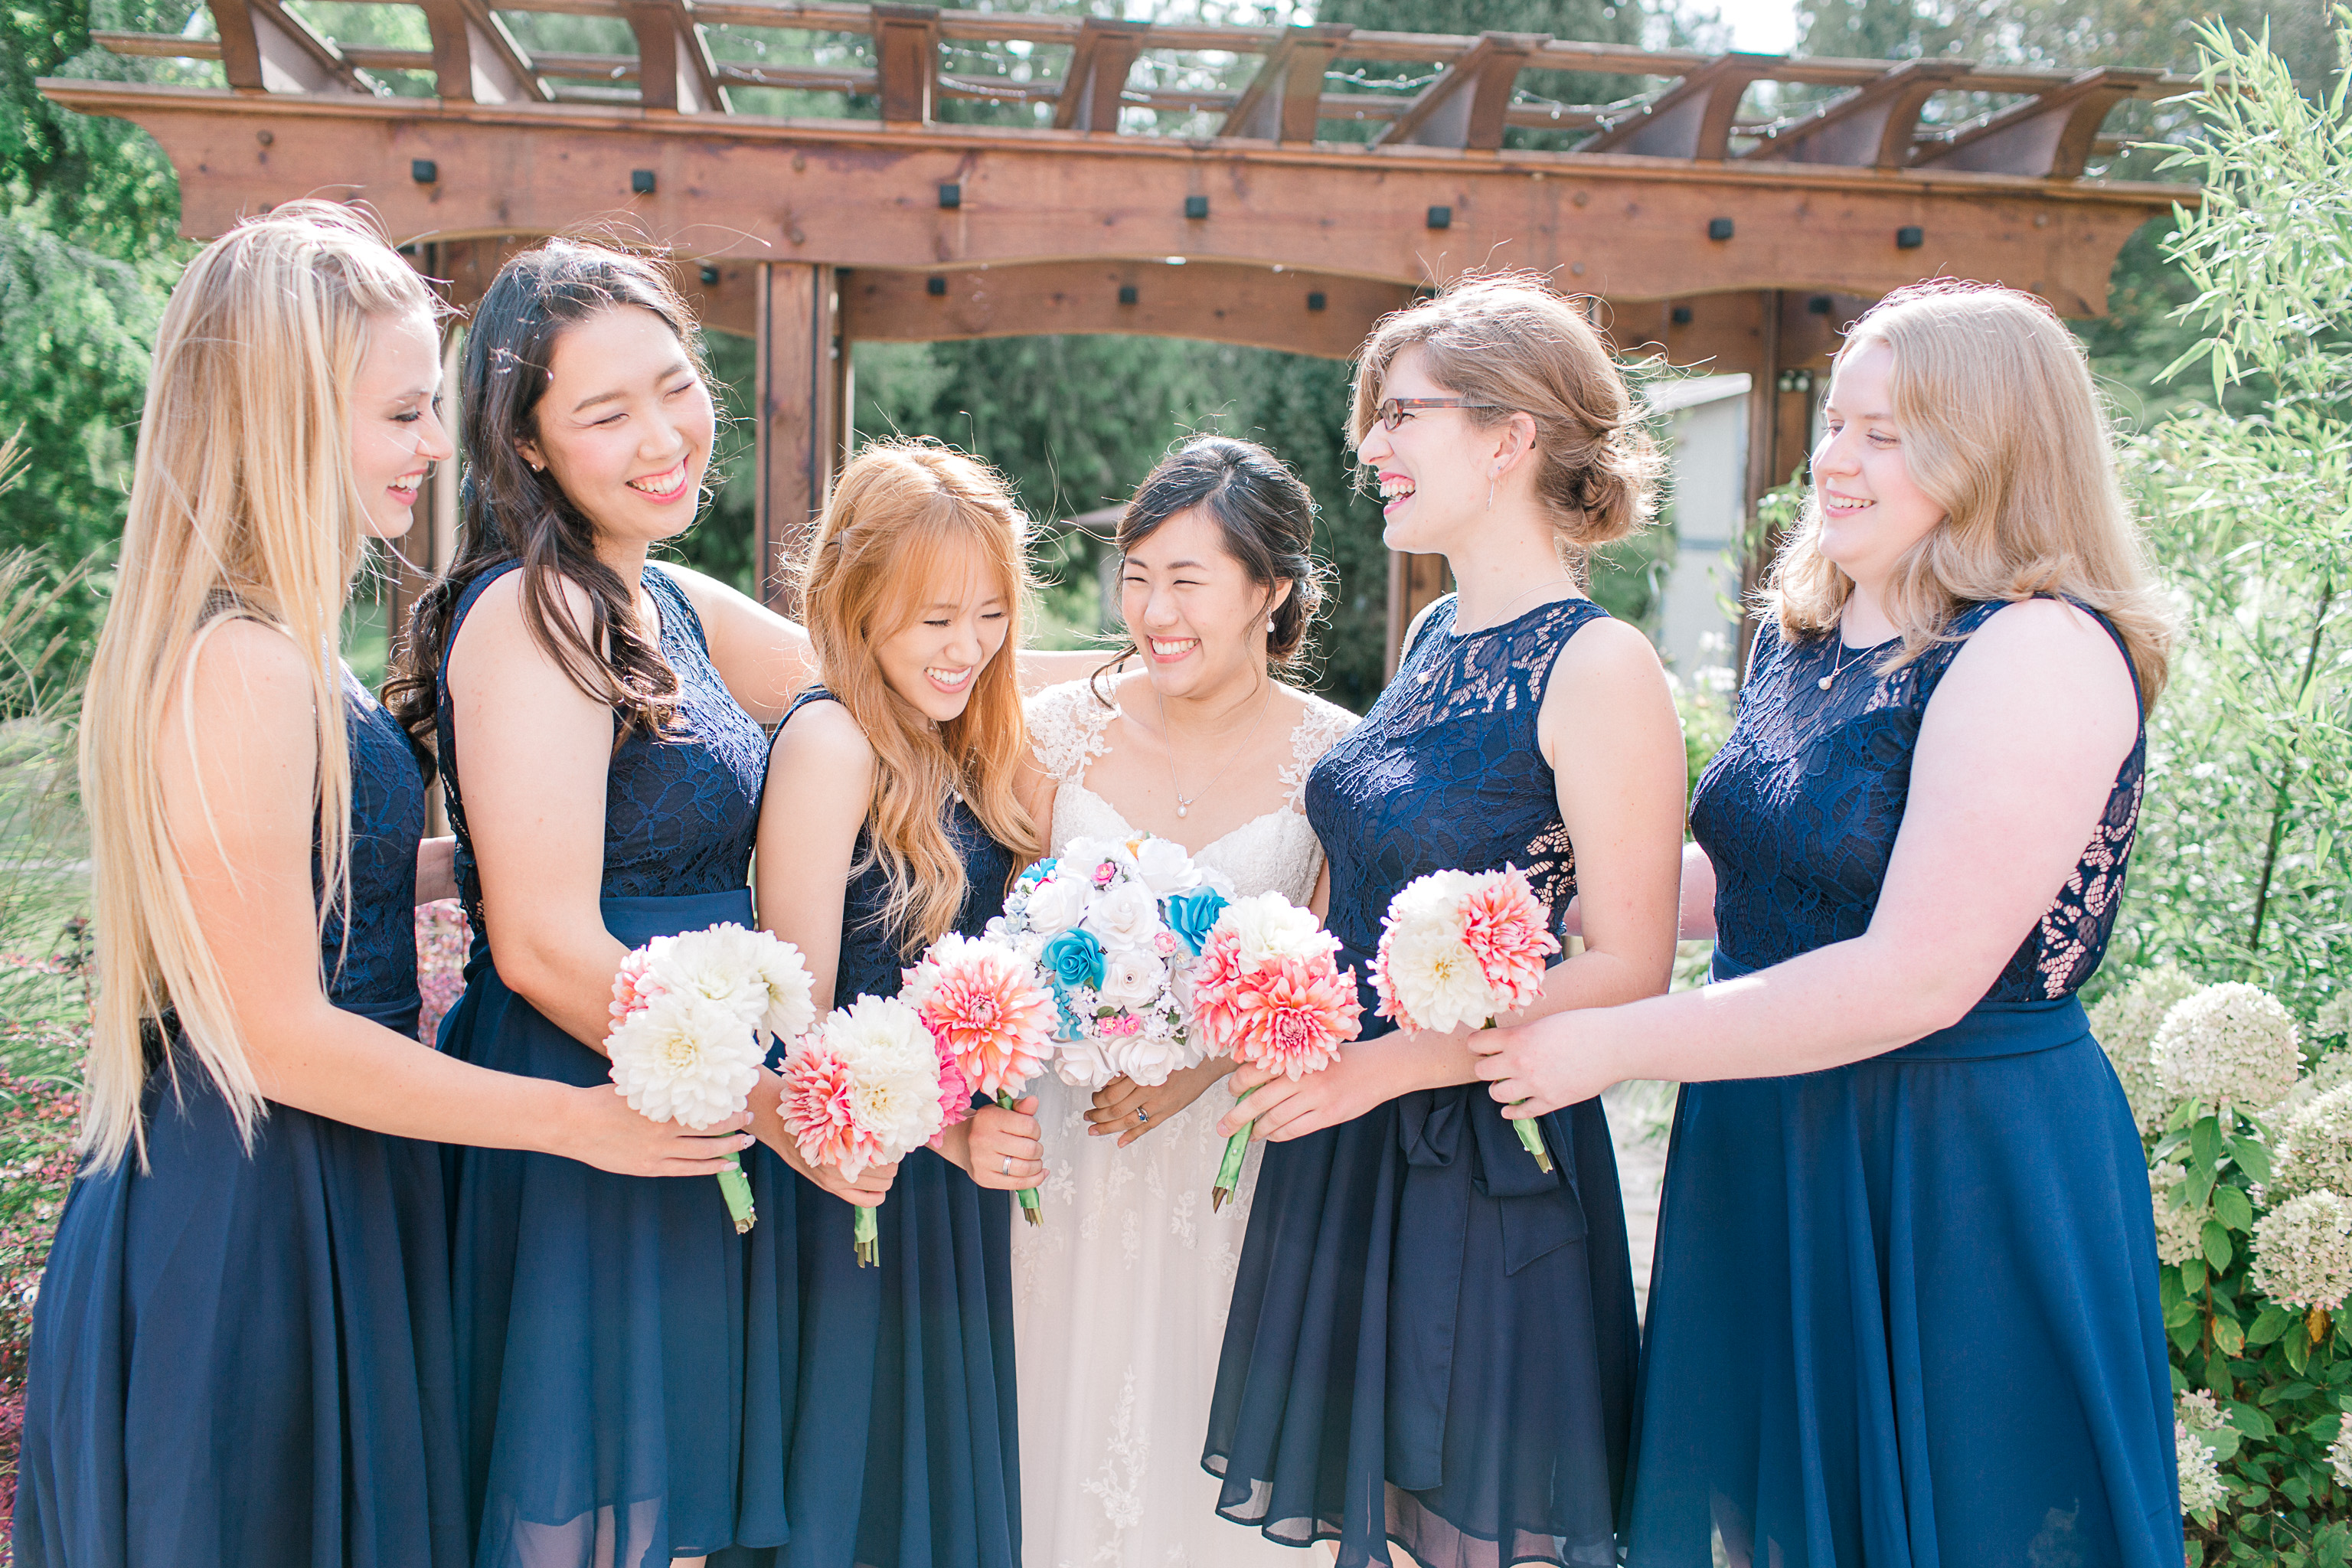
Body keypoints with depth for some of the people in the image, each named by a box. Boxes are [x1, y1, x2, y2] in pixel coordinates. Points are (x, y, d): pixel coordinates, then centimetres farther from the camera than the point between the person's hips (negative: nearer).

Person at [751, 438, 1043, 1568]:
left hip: (958, 1173, 8)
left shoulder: (962, 744, 8)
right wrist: (946, 1131, -22)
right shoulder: (831, 742, -17)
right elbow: (798, 1014, -19)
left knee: (950, 1465, 18)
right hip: (863, 1188, -8)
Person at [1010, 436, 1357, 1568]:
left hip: (1237, 1158, -1)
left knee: (1209, 1460, 9)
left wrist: (1203, 1067, -18)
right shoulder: (1062, 729, -3)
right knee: (1067, 1429, 11)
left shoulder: (1333, 757, -7)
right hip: (1068, 1150, 1)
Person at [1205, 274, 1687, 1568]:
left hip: (1489, 1162, -7)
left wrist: (1384, 1065, -21)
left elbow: (1628, 972, -17)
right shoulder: (1437, 637, 10)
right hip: (1351, 1150, 7)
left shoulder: (1599, 668, -14)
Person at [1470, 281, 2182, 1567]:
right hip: (1772, 1162, 8)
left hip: (1960, 1178, -8)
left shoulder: (2044, 654, -19)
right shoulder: (1804, 634, 7)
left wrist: (1615, 1045, -22)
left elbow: (1916, 978, -25)